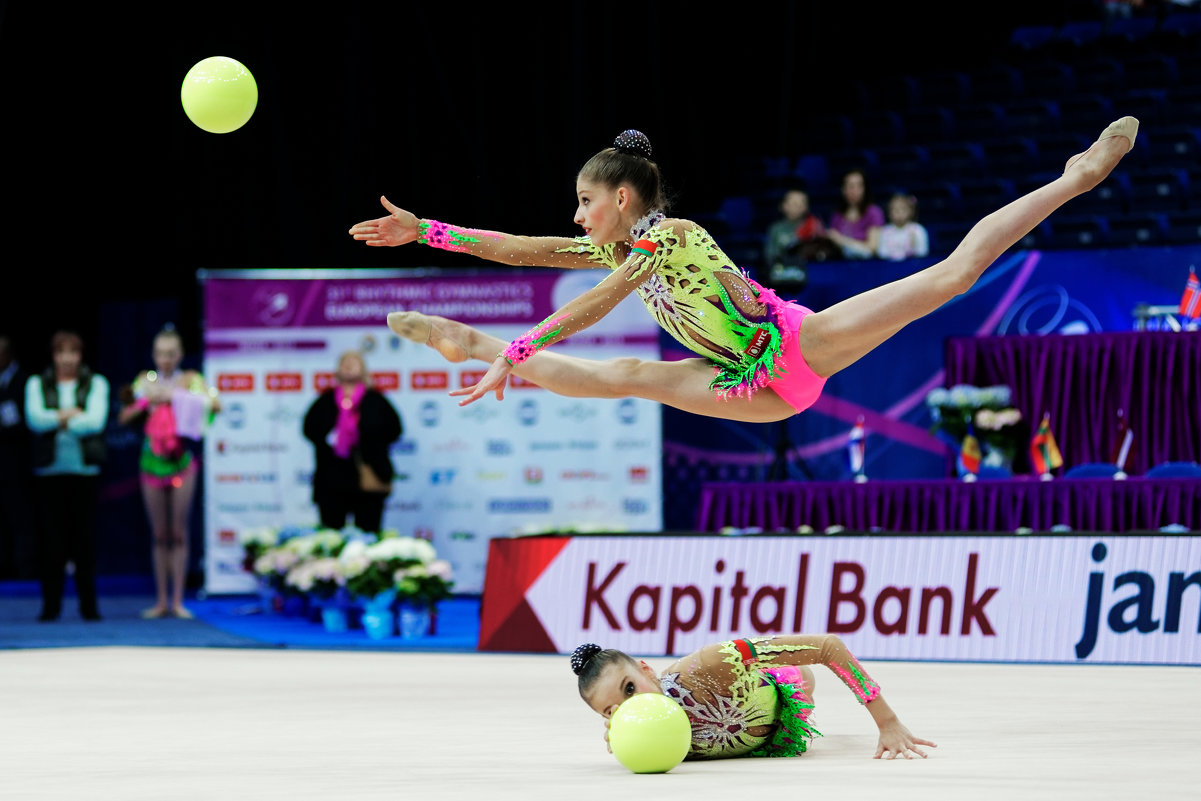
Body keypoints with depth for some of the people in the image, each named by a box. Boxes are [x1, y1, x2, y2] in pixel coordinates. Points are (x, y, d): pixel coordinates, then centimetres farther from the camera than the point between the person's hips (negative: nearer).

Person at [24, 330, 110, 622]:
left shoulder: (96, 383, 8)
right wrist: (70, 415, -7)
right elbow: (35, 419, -5)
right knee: (51, 540, -1)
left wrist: (58, 421, -6)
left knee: (84, 539, -1)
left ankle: (89, 605, 5)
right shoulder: (36, 384, 10)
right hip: (49, 471, 1)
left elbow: (96, 421, -7)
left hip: (85, 469, -1)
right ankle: (51, 605, 5)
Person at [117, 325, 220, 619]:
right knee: (159, 534, 5)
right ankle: (161, 600, 8)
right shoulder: (145, 380, 9)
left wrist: (175, 396, -15)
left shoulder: (190, 379, 1)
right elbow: (124, 416, 5)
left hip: (181, 460, -2)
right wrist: (148, 400, -10)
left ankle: (178, 600, 1)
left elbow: (215, 404, -14)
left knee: (179, 533, -2)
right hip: (152, 460, 2)